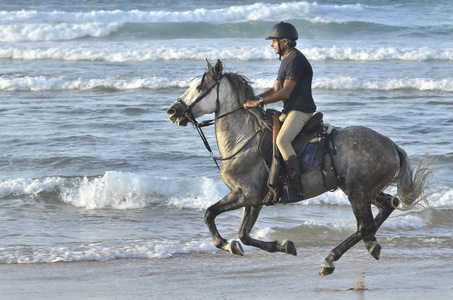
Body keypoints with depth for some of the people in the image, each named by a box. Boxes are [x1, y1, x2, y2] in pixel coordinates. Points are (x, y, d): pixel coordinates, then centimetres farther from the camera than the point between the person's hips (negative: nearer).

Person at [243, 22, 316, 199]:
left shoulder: (296, 60, -15)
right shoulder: (286, 60, 20)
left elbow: (285, 92, -20)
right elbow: (275, 89, 23)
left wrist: (259, 102, -19)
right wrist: (252, 99, 10)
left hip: (301, 111, -11)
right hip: (289, 111, 11)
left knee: (282, 140, -29)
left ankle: (296, 188, -33)